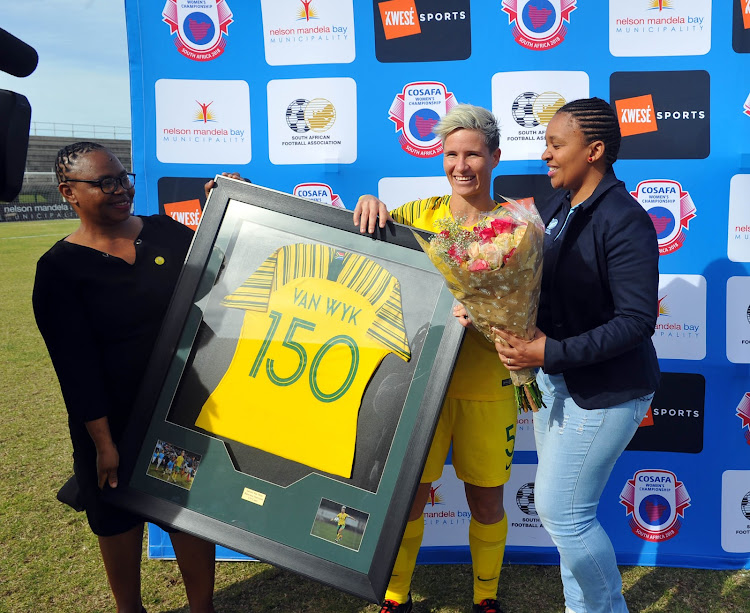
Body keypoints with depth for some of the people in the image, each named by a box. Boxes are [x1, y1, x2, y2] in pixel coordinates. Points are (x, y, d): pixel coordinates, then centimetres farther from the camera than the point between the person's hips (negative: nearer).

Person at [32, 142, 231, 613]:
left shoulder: (167, 233, 1)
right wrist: (103, 442, -13)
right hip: (113, 420, -2)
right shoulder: (60, 268, -10)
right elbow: (76, 365, -12)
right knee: (120, 519, 17)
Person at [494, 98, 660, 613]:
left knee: (560, 509, -3)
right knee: (564, 506, 18)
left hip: (606, 390, -8)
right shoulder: (558, 205, 6)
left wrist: (551, 352, -29)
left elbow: (637, 321, -25)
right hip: (557, 378, 8)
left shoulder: (625, 222, -20)